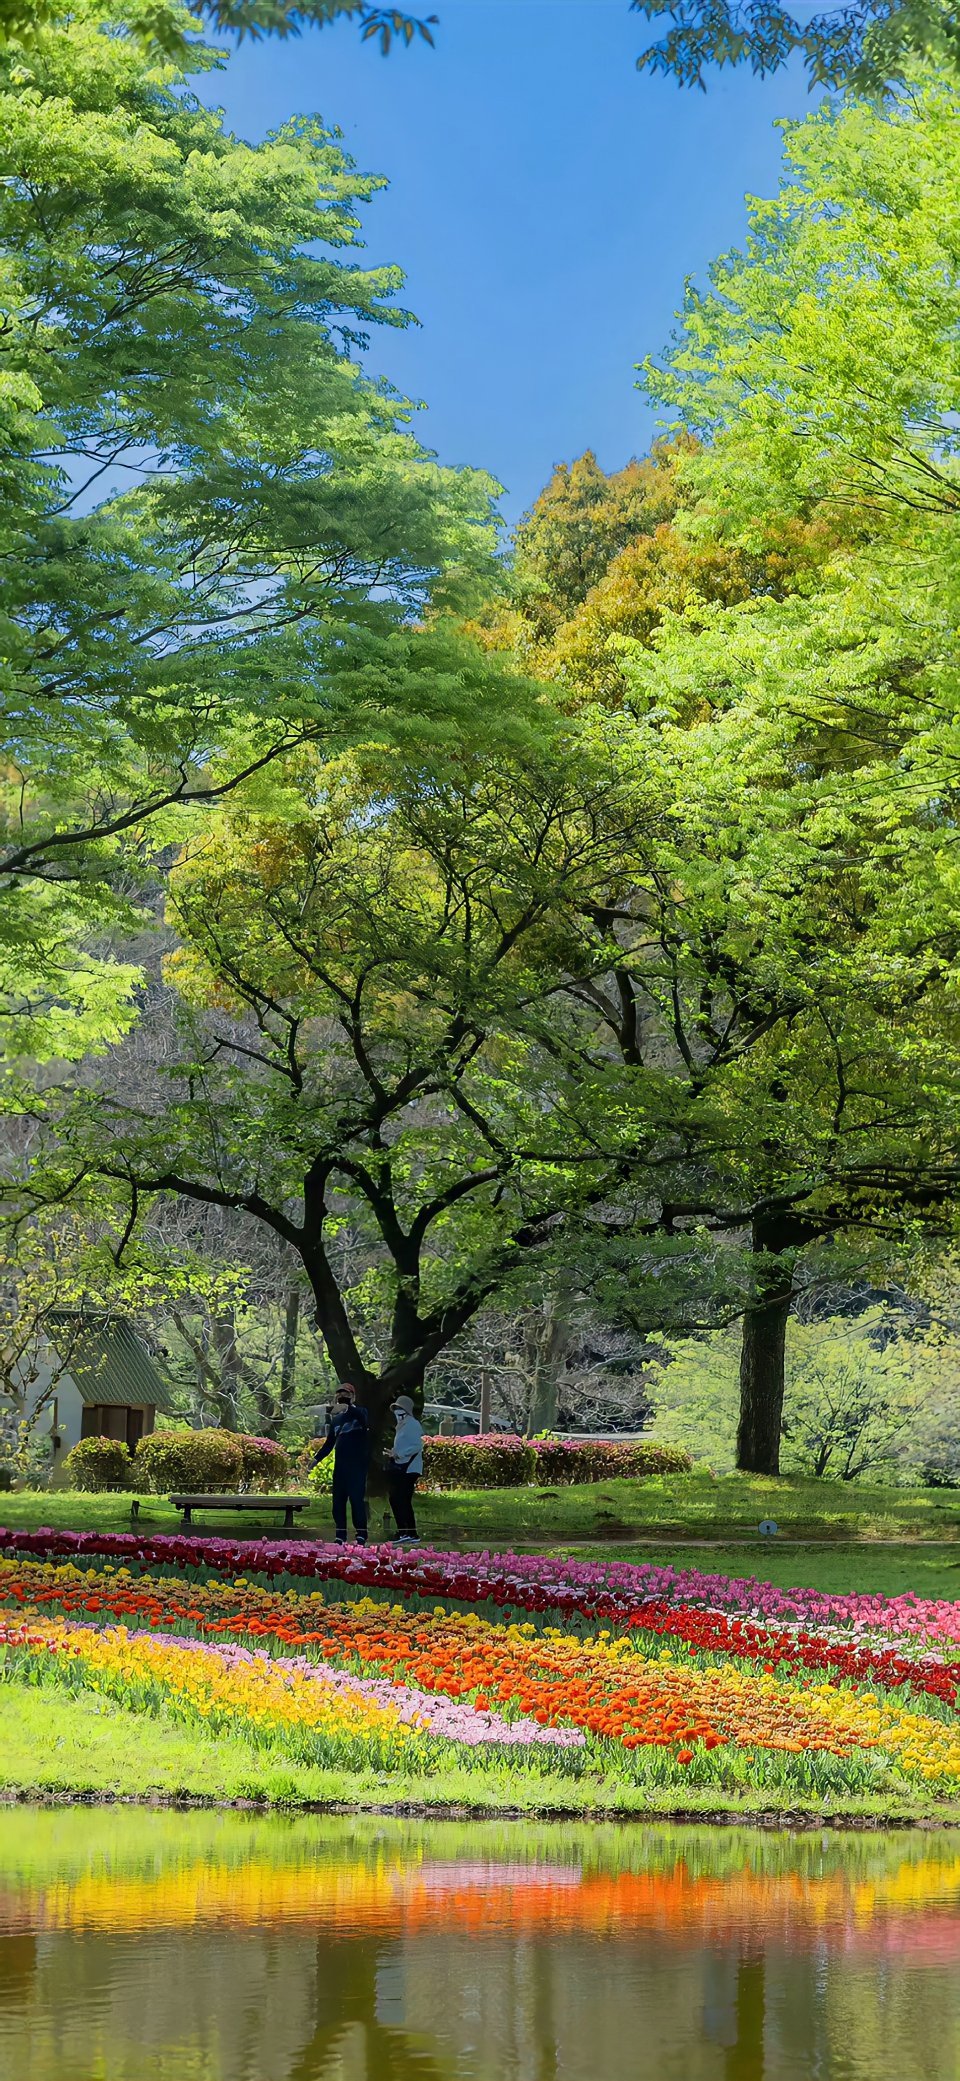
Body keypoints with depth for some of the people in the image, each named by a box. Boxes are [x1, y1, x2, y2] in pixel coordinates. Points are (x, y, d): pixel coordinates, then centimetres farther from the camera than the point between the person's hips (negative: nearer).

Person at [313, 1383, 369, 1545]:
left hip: (357, 1465, -6)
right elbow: (329, 1442, 22)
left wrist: (347, 1407, -40)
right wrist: (317, 1459, 12)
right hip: (340, 1465, 6)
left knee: (357, 1499, -10)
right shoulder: (335, 1419, 18)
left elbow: (363, 1418, -25)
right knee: (338, 1501, 3)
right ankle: (340, 1537, 7)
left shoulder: (359, 1413, 1)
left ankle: (361, 1536, -8)